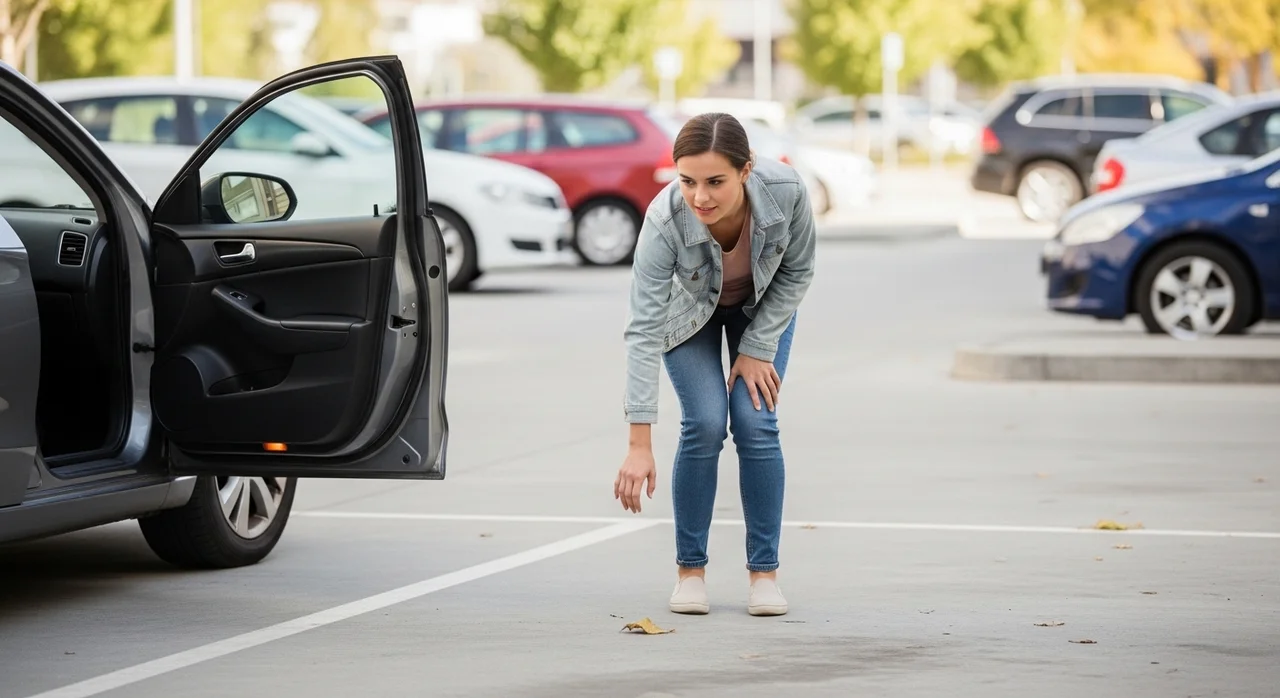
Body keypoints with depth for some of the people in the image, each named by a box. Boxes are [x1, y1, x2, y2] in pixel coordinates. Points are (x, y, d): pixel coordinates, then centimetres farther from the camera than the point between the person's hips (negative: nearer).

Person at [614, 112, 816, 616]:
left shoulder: (785, 191, -38)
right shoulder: (665, 220, -41)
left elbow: (797, 271, -17)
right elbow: (643, 331, -39)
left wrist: (757, 348, -18)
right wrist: (639, 446, -42)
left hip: (763, 305, 1)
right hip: (687, 310, -1)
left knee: (755, 422, -11)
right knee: (705, 423, -14)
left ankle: (764, 570, 1)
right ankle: (690, 569, 2)